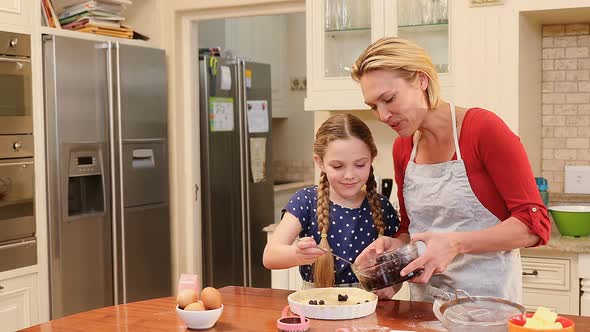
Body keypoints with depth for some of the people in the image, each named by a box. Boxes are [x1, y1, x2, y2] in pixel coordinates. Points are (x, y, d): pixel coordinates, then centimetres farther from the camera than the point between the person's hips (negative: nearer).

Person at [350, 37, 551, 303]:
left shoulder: (483, 128, -13)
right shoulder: (402, 147, 4)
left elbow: (534, 224, -14)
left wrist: (456, 243, -24)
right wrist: (395, 245, -7)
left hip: (487, 298, -5)